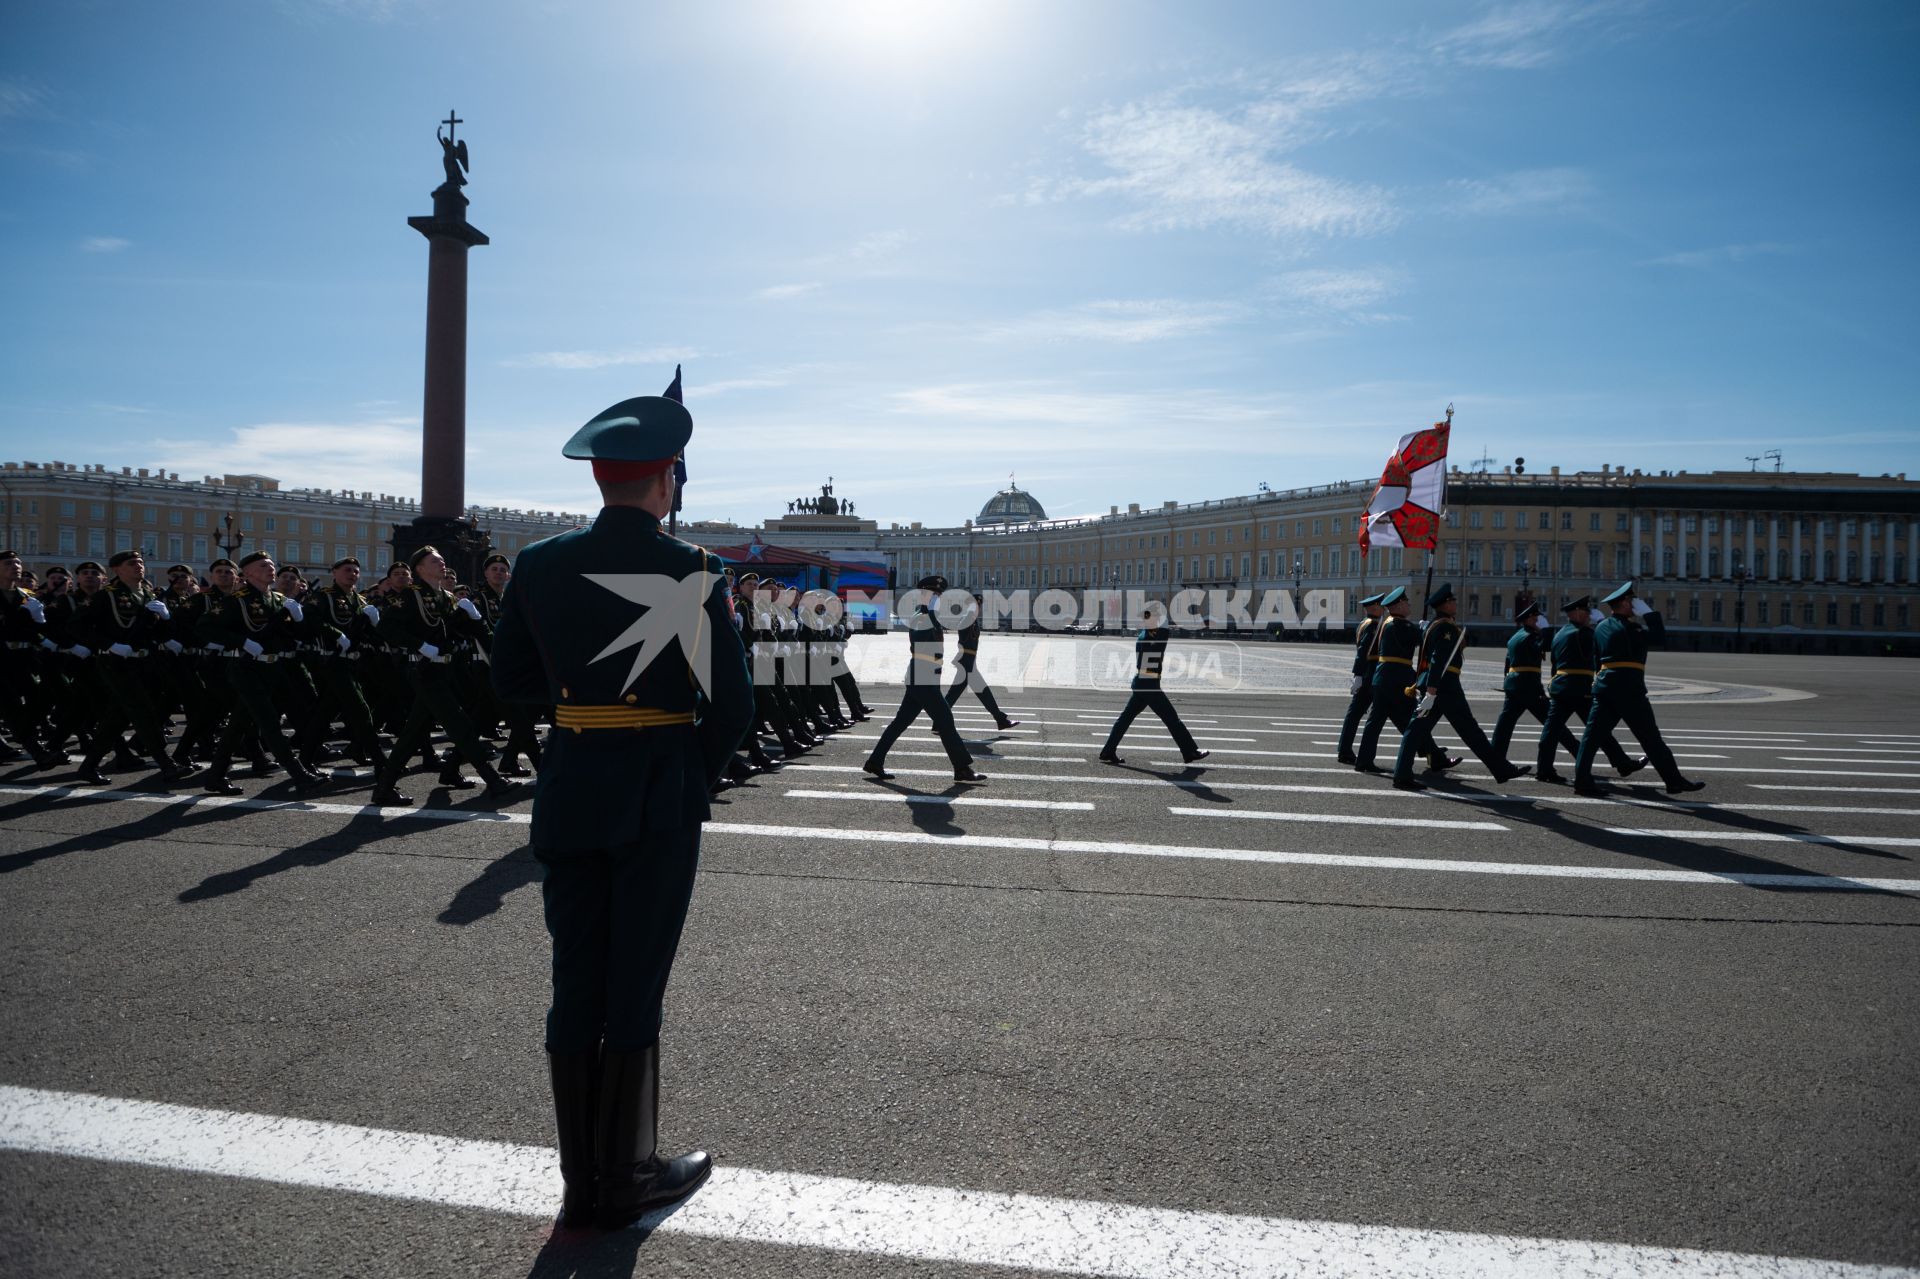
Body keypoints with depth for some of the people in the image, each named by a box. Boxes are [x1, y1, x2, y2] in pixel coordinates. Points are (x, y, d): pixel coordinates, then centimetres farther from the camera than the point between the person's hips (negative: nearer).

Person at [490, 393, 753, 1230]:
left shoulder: (540, 565, 0)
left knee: (575, 983, 13)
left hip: (570, 790, 4)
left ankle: (583, 1182, 25)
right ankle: (625, 1179, 23)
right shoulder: (691, 570, -12)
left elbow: (511, 681, 8)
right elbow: (732, 703, -10)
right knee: (634, 988, 8)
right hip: (658, 793, -4)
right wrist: (699, 775, 6)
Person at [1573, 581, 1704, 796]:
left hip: (1604, 684, 7)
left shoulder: (1601, 627, 14)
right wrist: (1648, 612, -4)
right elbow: (1660, 637, -10)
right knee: (1650, 736, -1)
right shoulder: (1628, 627, -8)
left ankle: (1582, 780, -2)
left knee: (1593, 734, 3)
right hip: (1628, 688, -7)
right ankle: (1675, 781, 5)